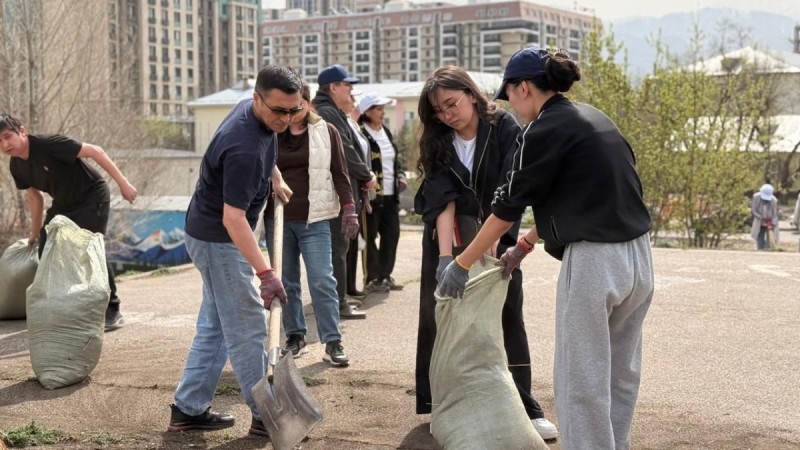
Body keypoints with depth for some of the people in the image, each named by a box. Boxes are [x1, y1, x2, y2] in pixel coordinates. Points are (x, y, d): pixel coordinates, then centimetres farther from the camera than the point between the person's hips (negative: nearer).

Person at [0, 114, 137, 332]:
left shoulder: (47, 144, -27)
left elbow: (94, 151, -26)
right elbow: (34, 195, 14)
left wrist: (122, 182, -28)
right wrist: (36, 231, 21)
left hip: (92, 197, -8)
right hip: (63, 204, 8)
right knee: (46, 251, 1)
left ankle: (111, 311, -4)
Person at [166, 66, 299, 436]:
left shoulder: (255, 112, -3)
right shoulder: (244, 147, -32)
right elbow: (233, 218, -37)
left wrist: (274, 179, 21)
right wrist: (265, 272, -43)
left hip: (213, 236, 10)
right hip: (219, 239, -10)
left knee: (215, 326, 14)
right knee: (248, 329, -3)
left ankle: (188, 410, 21)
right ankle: (265, 416, 7)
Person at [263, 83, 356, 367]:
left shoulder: (326, 132, 2)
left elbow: (339, 173, 3)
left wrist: (349, 209, -5)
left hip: (314, 220, -2)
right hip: (277, 219, 2)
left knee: (322, 280, -5)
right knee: (286, 281, 8)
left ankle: (332, 341, 0)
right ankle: (295, 336, 20)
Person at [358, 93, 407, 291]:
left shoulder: (386, 132, 16)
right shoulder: (361, 134, -11)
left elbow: (397, 157, 23)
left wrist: (401, 175, 6)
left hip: (390, 195, 8)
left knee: (392, 234, 10)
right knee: (370, 237, 0)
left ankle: (385, 275, 21)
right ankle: (372, 278, 8)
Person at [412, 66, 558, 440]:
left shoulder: (505, 129, -16)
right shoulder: (438, 141, -7)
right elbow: (442, 199, -19)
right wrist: (445, 255, -31)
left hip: (497, 236, -2)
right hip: (447, 237, 3)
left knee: (508, 317, -2)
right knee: (439, 318, 3)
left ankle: (524, 406, 5)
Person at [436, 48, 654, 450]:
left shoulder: (546, 130, -9)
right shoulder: (593, 119, 15)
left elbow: (507, 207, -5)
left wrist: (461, 264, 4)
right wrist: (524, 245, 27)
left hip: (593, 262, -9)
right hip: (639, 257, 9)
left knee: (580, 382, 2)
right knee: (621, 377, 17)